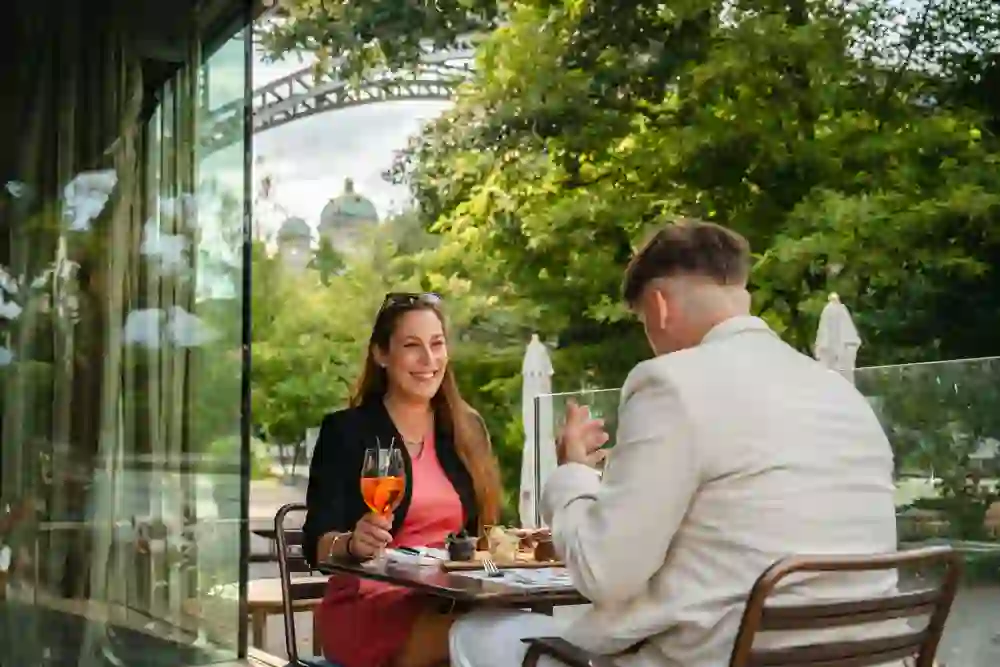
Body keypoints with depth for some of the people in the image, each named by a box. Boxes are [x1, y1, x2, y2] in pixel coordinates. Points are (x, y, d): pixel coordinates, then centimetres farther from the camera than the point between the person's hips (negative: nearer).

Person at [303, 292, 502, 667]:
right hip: (370, 607, -5)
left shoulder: (468, 429, 14)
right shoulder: (345, 430, 1)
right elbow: (317, 542, -7)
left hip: (451, 602, 5)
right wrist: (353, 543, -30)